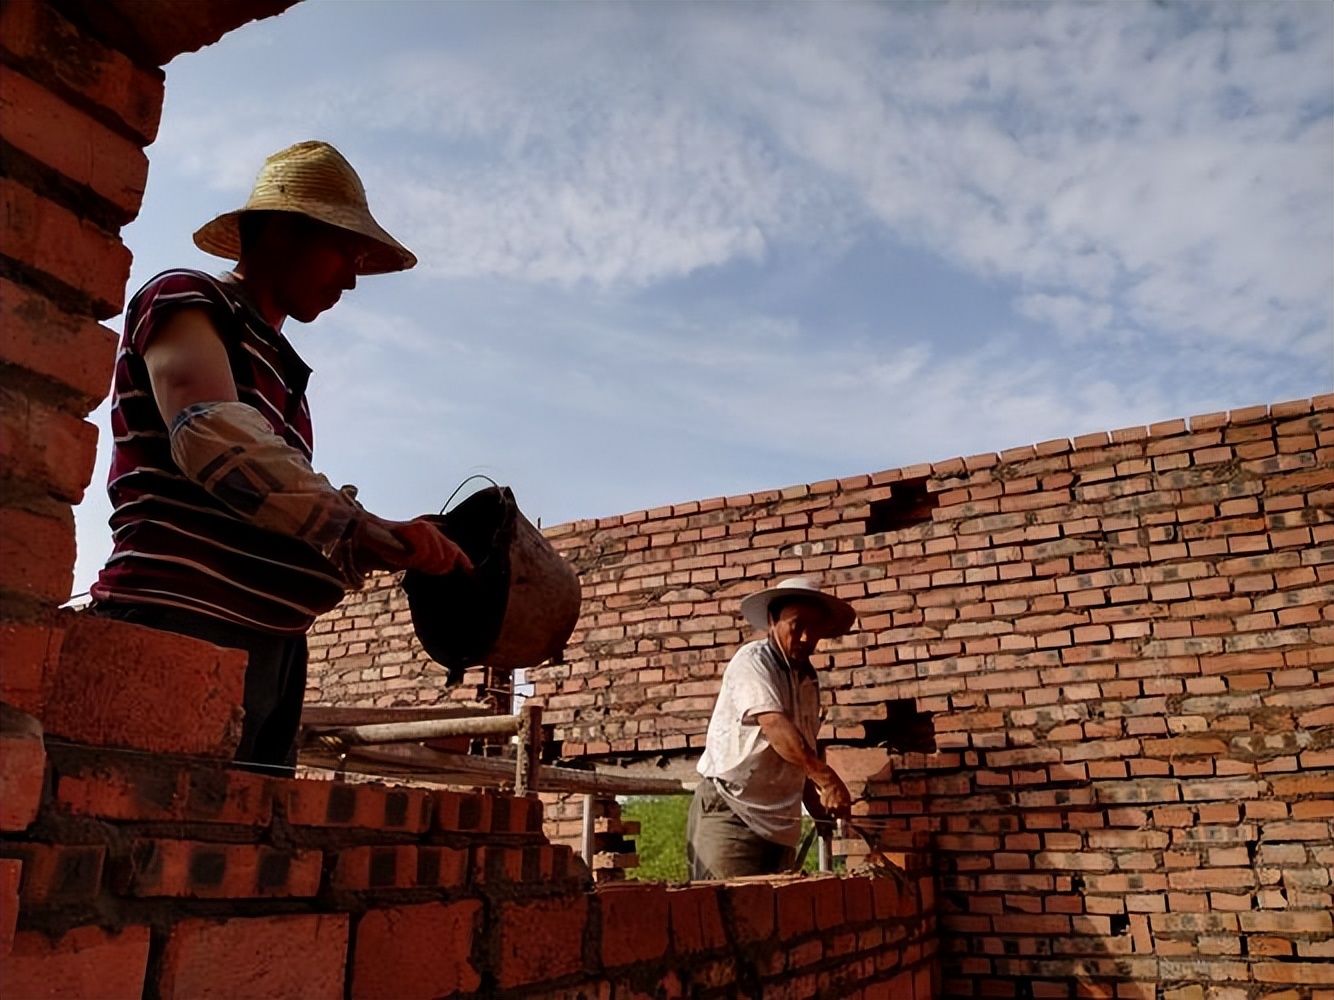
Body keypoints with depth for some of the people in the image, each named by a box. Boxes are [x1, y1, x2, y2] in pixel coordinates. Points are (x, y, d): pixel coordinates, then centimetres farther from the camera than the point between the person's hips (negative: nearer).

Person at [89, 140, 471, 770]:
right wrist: (363, 531, -27)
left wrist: (385, 550, 5)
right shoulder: (184, 300, 2)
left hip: (268, 647, 8)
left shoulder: (277, 368, 26)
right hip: (182, 626, -8)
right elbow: (211, 434, -19)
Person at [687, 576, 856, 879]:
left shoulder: (808, 678, 13)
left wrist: (817, 806, 6)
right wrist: (826, 778, -35)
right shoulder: (752, 661, -10)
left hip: (780, 825, 7)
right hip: (729, 812, -7)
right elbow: (774, 725, -26)